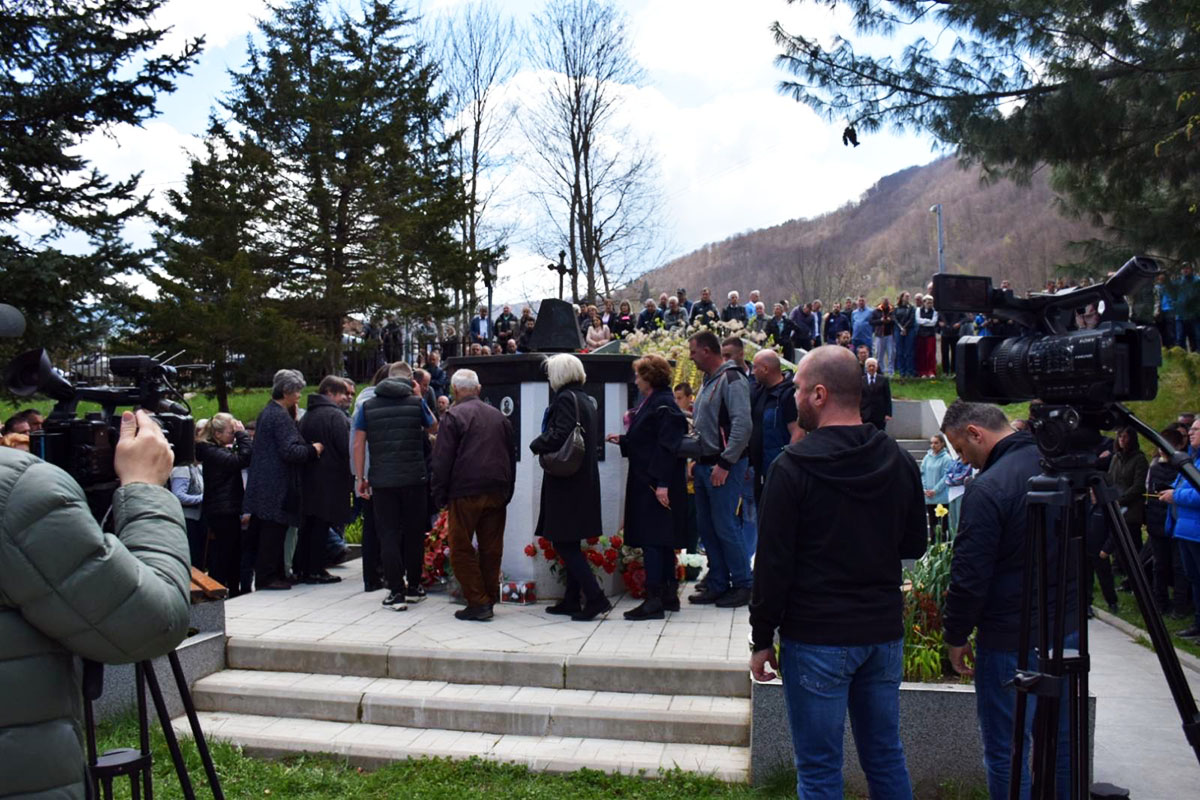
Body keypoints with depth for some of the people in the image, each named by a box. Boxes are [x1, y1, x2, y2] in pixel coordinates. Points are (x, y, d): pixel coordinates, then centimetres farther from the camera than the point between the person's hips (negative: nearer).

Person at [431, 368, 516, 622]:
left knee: (461, 549, 2)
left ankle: (478, 602, -2)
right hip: (497, 493, 6)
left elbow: (442, 460, -8)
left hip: (465, 494, -6)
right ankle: (489, 599, 16)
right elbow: (512, 456, 18)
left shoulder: (453, 416, -4)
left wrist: (440, 495, -2)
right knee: (491, 549, 11)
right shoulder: (499, 417, 15)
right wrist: (507, 492, 20)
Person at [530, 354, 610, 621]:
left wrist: (537, 445, -6)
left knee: (564, 543, -5)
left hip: (566, 483, -9)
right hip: (584, 480, 9)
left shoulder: (565, 399, -14)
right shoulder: (586, 399, 14)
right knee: (571, 544, 15)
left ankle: (595, 597, -9)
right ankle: (572, 600, 20)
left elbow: (560, 436, -24)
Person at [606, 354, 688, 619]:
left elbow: (667, 446, -21)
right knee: (662, 541, 15)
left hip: (656, 485, -10)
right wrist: (622, 439, 21)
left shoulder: (663, 405, -15)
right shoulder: (650, 401, 13)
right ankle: (669, 595, 23)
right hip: (646, 481, 10)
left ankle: (654, 600, -3)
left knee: (652, 540, -7)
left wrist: (662, 483, -24)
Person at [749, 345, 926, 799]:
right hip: (884, 632, 6)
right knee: (886, 757, 19)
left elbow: (773, 562, -13)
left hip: (817, 639, -6)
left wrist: (762, 640, -5)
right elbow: (914, 544, 12)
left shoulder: (794, 466, -14)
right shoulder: (898, 460, 2)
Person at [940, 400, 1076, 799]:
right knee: (1060, 742, 20)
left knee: (1006, 753, 4)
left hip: (1011, 642, -8)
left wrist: (956, 636, -4)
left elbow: (969, 577, -19)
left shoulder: (987, 489, -21)